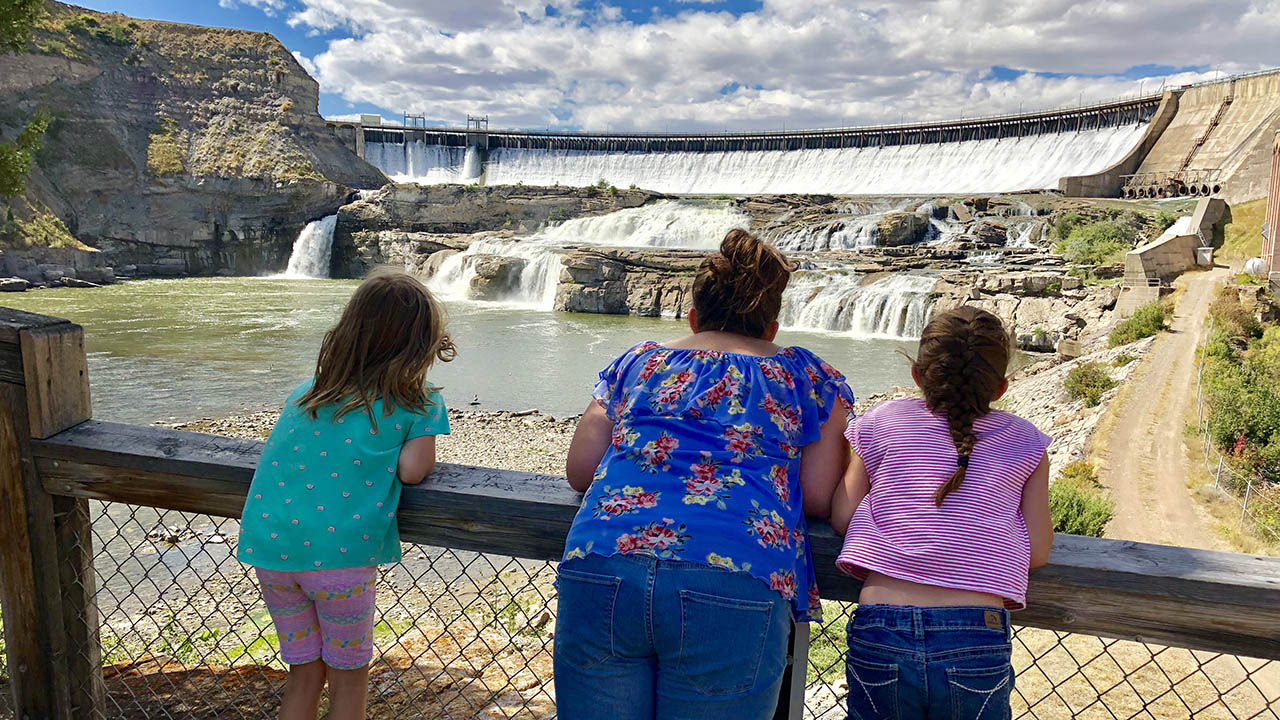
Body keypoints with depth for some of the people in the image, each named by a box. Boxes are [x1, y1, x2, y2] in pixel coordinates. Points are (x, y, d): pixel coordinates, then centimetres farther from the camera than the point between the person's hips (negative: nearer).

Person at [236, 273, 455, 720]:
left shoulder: (307, 392, 17)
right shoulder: (418, 404, 2)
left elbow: (283, 453, 14)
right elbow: (411, 471, -8)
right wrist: (426, 451, 13)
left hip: (268, 543, 5)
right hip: (339, 549, -5)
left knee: (305, 674, 24)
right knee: (348, 678, 18)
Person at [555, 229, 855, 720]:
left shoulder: (637, 361, 23)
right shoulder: (807, 376, 19)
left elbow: (579, 472, 18)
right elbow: (819, 499, 10)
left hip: (599, 570, 2)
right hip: (732, 587, -2)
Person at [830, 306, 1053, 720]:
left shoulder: (883, 422, 7)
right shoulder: (1024, 443, 8)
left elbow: (841, 518, 4)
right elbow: (1037, 552, 5)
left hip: (879, 633, 0)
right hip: (975, 639, 0)